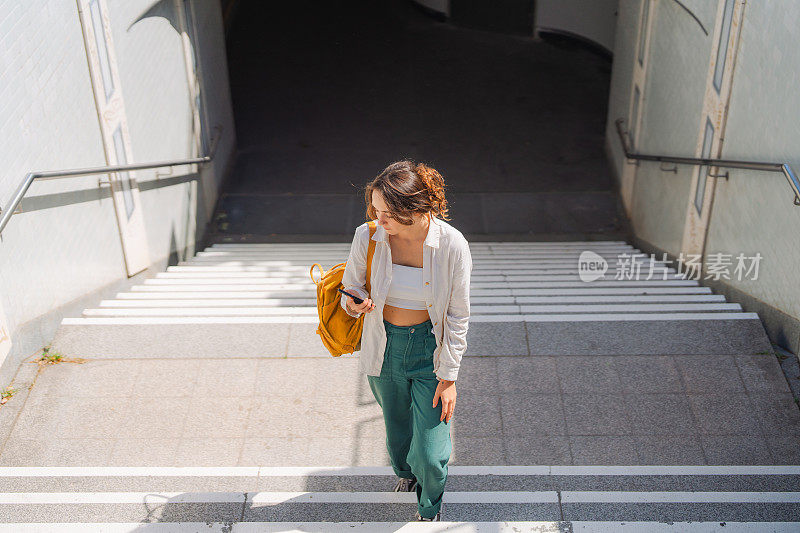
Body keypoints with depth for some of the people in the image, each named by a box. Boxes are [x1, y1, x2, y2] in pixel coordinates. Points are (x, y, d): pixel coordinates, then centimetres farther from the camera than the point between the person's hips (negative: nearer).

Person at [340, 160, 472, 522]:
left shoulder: (452, 246, -21)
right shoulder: (367, 237, -15)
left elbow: (458, 317, -10)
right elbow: (351, 286, 2)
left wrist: (448, 377, -8)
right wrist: (354, 303, -23)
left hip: (430, 349, -2)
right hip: (384, 348, 2)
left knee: (430, 454, 1)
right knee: (397, 431, 23)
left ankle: (429, 510, 37)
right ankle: (404, 472, 61)